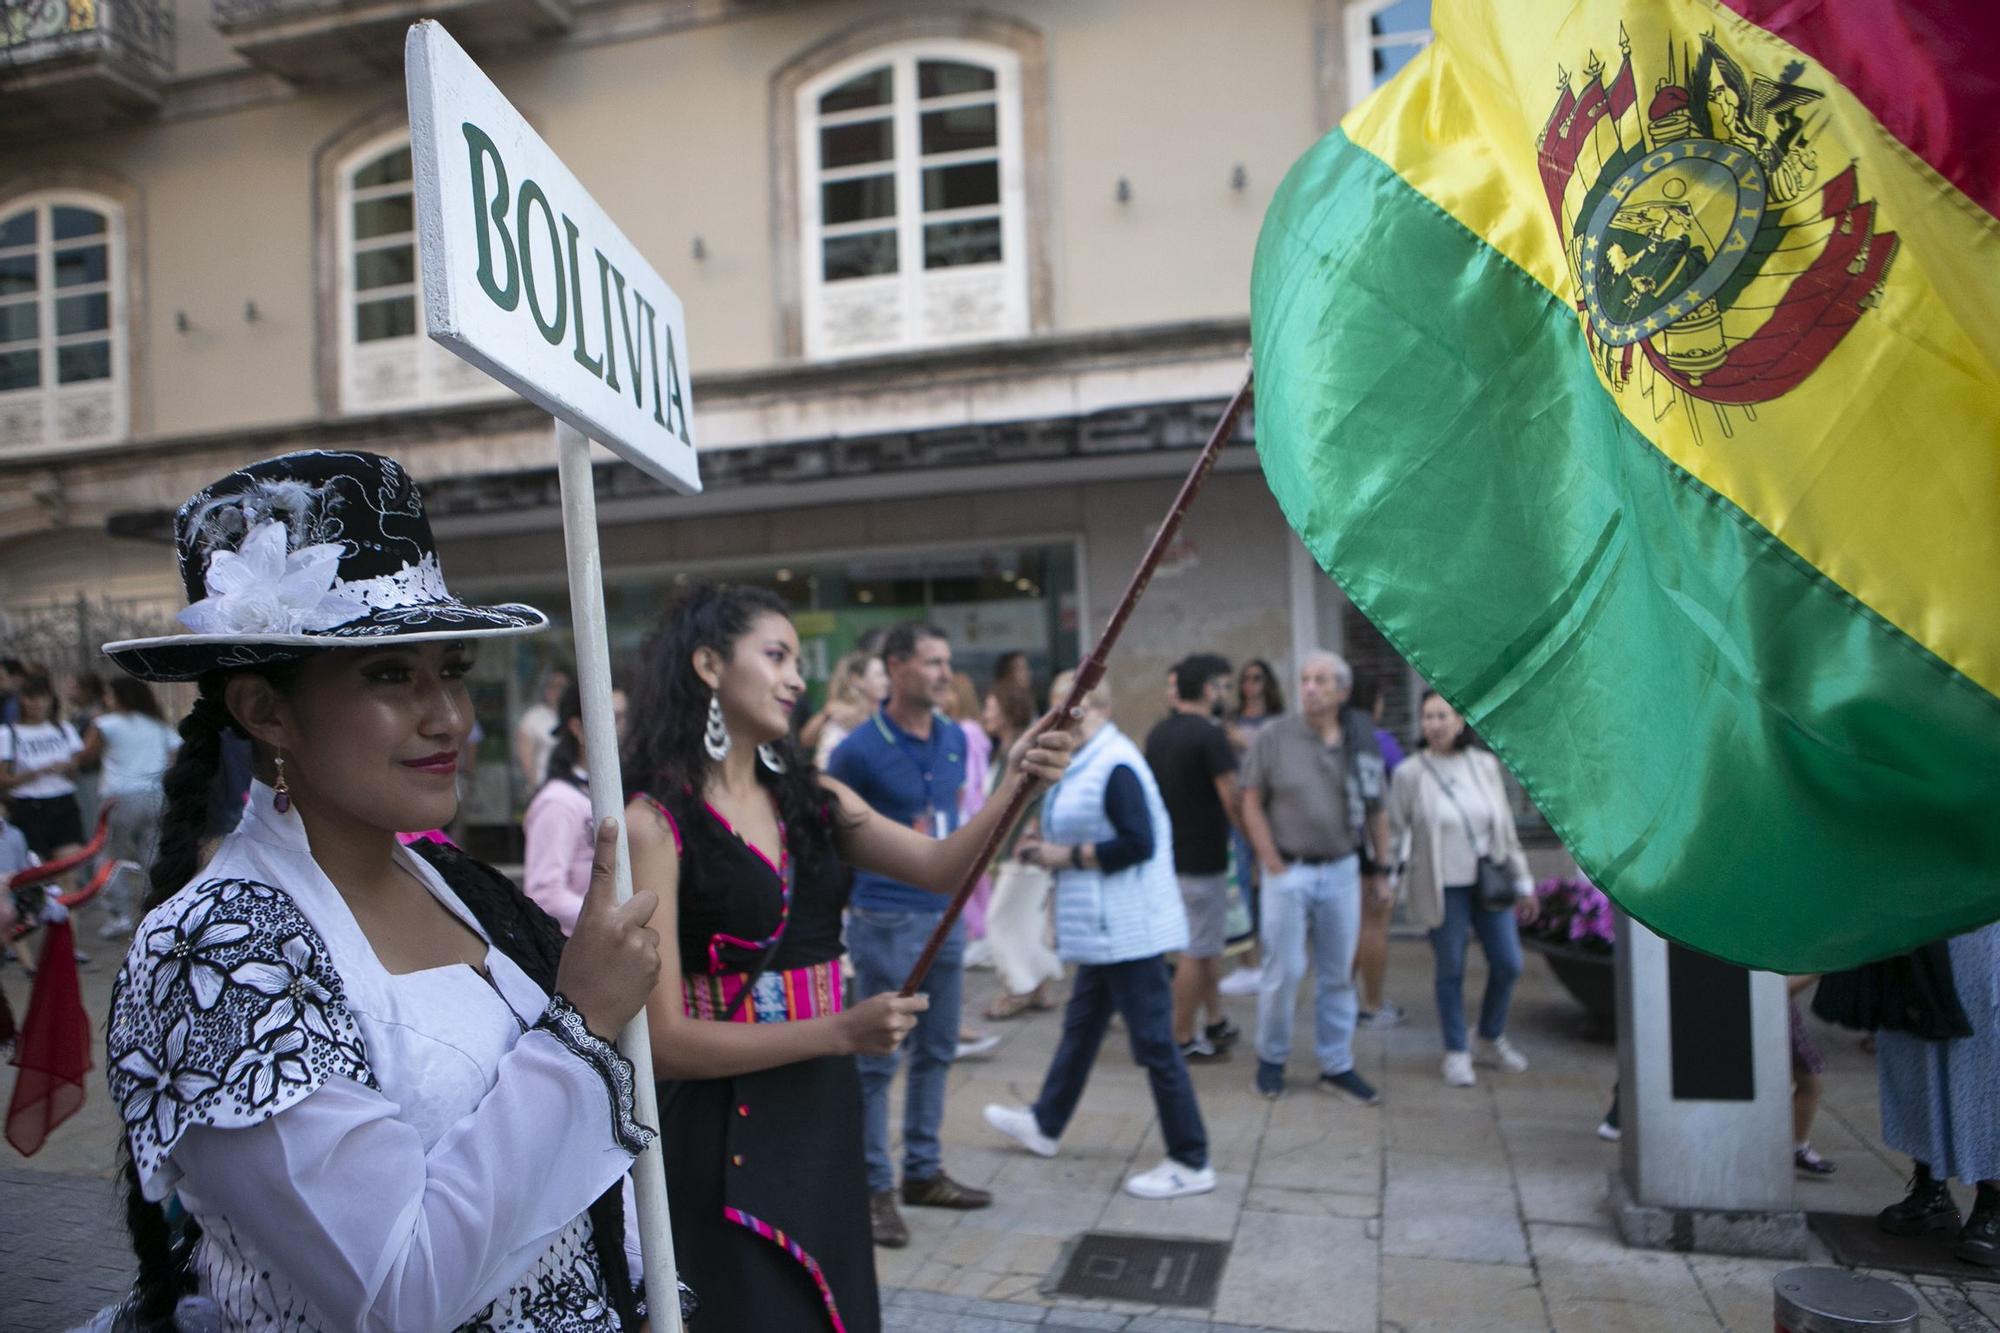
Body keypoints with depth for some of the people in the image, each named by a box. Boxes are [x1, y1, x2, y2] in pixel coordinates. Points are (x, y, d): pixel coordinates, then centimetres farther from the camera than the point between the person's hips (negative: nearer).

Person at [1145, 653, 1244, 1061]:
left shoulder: (1157, 735, 7)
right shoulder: (1209, 736, -18)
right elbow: (1232, 801, -19)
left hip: (1169, 854, 8)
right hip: (1202, 859, -8)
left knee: (1210, 943, 20)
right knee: (1197, 951, 2)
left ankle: (1216, 1022, 29)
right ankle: (1181, 1039, 10)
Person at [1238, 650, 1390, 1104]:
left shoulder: (1362, 741, 3)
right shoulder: (1273, 735, -7)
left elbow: (1375, 809, 8)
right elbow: (1252, 803, -4)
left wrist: (1383, 869, 7)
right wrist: (1273, 863, -8)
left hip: (1342, 870, 3)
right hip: (1289, 870, -3)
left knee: (1339, 974, 10)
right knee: (1283, 972, 2)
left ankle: (1337, 1066, 22)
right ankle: (1271, 1058, 21)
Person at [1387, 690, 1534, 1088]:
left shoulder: (1485, 765, 3)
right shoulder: (1410, 773, -7)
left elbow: (1506, 825, 9)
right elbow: (1395, 830, -3)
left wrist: (1522, 880, 11)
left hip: (1489, 881, 4)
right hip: (1443, 888, -4)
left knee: (1508, 964, 7)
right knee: (1450, 970, 4)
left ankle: (1491, 1039, 31)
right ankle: (1456, 1052, 21)